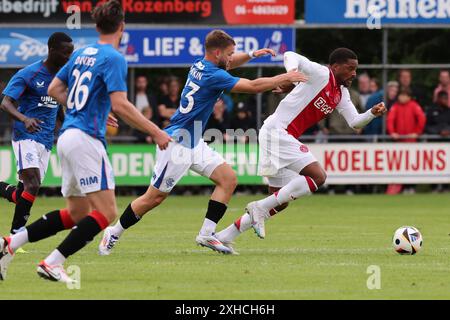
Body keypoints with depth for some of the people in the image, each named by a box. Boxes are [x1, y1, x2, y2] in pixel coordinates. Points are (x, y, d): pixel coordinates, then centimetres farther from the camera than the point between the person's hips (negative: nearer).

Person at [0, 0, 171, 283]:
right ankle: (52, 264, -15)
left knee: (77, 213, 15)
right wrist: (155, 132, -14)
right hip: (86, 138, -9)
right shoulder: (114, 58, -9)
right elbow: (120, 105, -19)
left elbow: (54, 89, 23)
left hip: (68, 135, 9)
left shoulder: (82, 54, 16)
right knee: (107, 212, -10)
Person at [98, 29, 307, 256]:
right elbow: (253, 86, -21)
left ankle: (206, 234, -2)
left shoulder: (201, 65, 6)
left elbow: (227, 64, 29)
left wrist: (251, 55, 14)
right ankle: (113, 234, 14)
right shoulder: (212, 75, -21)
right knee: (155, 197, -2)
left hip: (193, 143, 10)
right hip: (177, 143, -10)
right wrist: (285, 78, -10)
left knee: (228, 178, 0)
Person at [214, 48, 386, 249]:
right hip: (277, 132, -10)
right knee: (318, 176, -19)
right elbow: (291, 56, -17)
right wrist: (292, 74, -37)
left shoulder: (341, 94, 16)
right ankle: (261, 208, -17)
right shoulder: (321, 74, -9)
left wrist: (373, 113, -5)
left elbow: (354, 122, 14)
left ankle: (224, 236, 15)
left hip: (285, 138, 10)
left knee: (280, 202, 12)